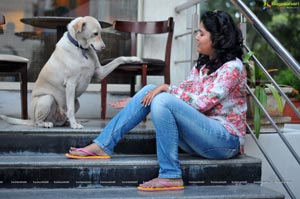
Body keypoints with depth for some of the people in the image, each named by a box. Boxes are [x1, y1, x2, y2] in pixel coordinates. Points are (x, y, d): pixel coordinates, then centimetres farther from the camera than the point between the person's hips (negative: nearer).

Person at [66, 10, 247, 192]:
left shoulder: (232, 67, -12)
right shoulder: (204, 64, 15)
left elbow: (201, 103, -19)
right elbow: (186, 93, 10)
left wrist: (168, 88, -14)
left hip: (225, 139, -8)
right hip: (201, 132, 8)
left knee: (162, 100, -29)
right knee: (150, 91, -5)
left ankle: (171, 176, -26)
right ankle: (103, 145, -7)